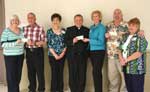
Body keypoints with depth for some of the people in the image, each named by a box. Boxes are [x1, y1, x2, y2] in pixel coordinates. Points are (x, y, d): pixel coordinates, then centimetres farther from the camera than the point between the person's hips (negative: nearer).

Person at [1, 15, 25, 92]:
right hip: (10, 56, -5)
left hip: (20, 55, 5)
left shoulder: (21, 30, 9)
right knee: (11, 75, -3)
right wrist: (15, 43, -24)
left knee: (18, 74, 9)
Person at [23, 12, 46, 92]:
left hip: (38, 51, -4)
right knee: (30, 71, 12)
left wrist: (34, 43, -20)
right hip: (28, 51, 4)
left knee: (40, 71, 1)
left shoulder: (40, 28, -8)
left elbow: (44, 42, -10)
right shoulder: (25, 28, 5)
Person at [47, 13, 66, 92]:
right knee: (54, 73, -3)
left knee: (61, 72, 5)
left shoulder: (63, 31, 6)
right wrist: (55, 55, -10)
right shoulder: (49, 31, 1)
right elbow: (49, 44, -4)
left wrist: (63, 53, -8)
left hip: (62, 55, 2)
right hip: (52, 55, -2)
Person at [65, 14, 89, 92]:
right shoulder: (69, 29, 13)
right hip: (72, 55, -1)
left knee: (82, 74, -1)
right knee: (72, 74, -3)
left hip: (82, 55, 1)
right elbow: (66, 42, 3)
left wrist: (86, 41, -8)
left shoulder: (87, 30, 14)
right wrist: (72, 41, -14)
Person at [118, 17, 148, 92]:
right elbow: (120, 49, 13)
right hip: (126, 68, 7)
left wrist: (126, 60, -16)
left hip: (137, 70, -7)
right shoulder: (125, 37, 14)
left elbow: (138, 53, -18)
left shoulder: (141, 38, -8)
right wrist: (121, 59, -7)